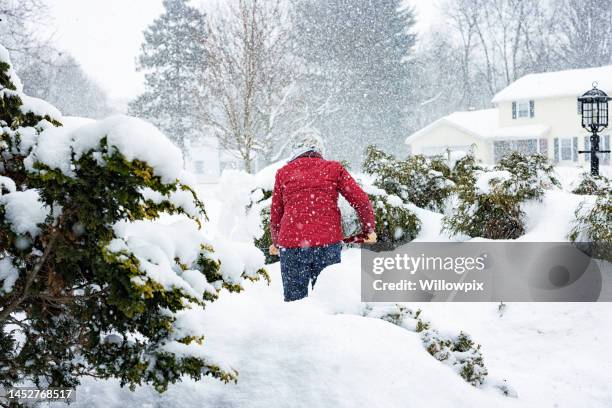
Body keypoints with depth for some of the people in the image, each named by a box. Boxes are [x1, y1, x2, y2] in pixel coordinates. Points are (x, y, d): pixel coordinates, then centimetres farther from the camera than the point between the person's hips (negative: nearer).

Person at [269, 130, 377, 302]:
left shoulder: (283, 172, 10)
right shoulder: (334, 168, 8)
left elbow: (275, 215, 15)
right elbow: (361, 201, 4)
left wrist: (276, 242, 30)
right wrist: (368, 229, 18)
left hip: (292, 244, 0)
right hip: (328, 243, 0)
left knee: (294, 300, 7)